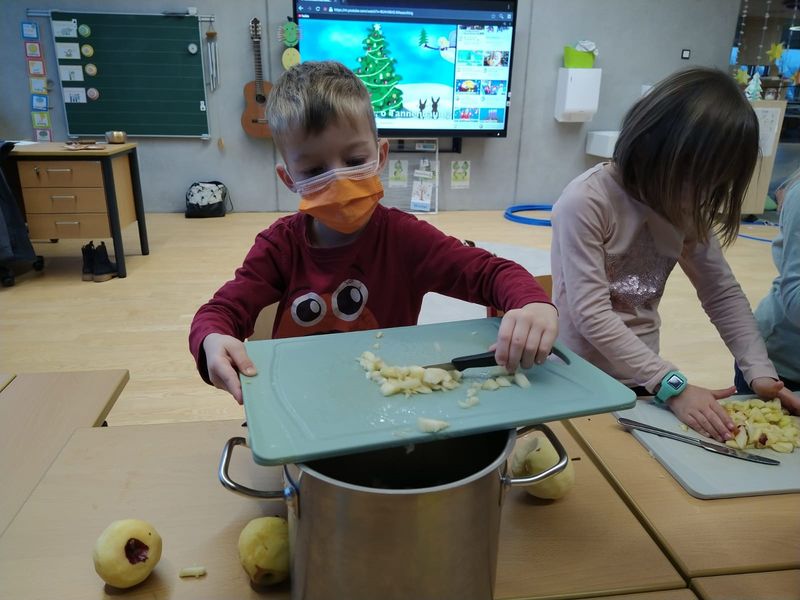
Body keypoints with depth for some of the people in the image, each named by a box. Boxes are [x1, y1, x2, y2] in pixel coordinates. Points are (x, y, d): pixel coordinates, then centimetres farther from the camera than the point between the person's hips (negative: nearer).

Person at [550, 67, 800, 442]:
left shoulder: (685, 205, 1)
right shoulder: (586, 203, -20)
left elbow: (722, 292, 3)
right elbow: (592, 315, -25)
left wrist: (760, 370, -9)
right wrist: (672, 385, -28)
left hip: (640, 381, 5)